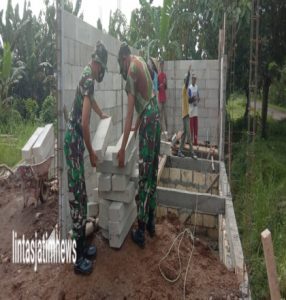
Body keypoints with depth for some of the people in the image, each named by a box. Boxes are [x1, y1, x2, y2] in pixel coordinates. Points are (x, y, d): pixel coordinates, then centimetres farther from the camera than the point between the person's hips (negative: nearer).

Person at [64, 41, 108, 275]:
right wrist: (91, 152, -11)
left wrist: (102, 114, 55)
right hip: (74, 141, -10)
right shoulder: (89, 79, -17)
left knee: (82, 197, 15)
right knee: (77, 198, -4)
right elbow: (84, 123, -23)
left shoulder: (88, 77, 13)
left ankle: (83, 246, 27)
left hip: (76, 141, 10)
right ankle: (78, 258, 7)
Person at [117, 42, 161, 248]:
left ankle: (141, 232, 6)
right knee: (153, 172, 15)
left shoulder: (131, 71, -12)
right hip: (156, 115, 9)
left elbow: (129, 114, -16)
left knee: (144, 177, -3)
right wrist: (138, 124, 31)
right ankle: (151, 223, 27)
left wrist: (122, 149, -15)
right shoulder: (140, 61, 15)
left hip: (148, 120, -9)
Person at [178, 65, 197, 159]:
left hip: (186, 113, 9)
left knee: (185, 133, 11)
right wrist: (189, 72, -35)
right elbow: (187, 82, -31)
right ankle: (191, 152, -8)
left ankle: (180, 151, 15)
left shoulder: (186, 89, 16)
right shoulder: (184, 88, -10)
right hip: (185, 113, -9)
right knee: (188, 133, -9)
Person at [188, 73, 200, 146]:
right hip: (191, 109, -7)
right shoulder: (189, 88, -10)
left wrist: (198, 99, -2)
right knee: (191, 125, -4)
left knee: (196, 126, 9)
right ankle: (191, 140, 1)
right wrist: (193, 98, -27)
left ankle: (195, 141, 15)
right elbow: (188, 100, -11)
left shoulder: (197, 87, 13)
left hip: (196, 108, 7)